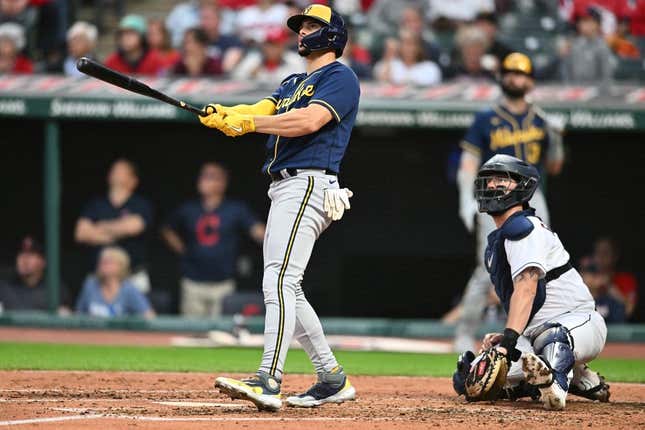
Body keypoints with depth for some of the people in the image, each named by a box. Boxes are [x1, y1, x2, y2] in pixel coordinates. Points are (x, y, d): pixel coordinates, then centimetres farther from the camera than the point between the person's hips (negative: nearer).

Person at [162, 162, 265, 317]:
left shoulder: (236, 210, 1)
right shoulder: (188, 210, 9)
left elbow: (257, 230, -10)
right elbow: (168, 232, 23)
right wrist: (183, 250, 11)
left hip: (223, 283, -2)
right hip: (193, 283, 2)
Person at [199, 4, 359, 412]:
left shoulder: (341, 77, -2)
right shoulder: (293, 83, 26)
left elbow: (310, 120, -19)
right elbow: (263, 109, 8)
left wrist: (247, 122, -20)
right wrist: (227, 115, -13)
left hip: (308, 183, -10)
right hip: (283, 189, 10)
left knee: (280, 281, -21)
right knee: (285, 290, 11)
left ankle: (268, 382, -31)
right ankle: (333, 379, 17)